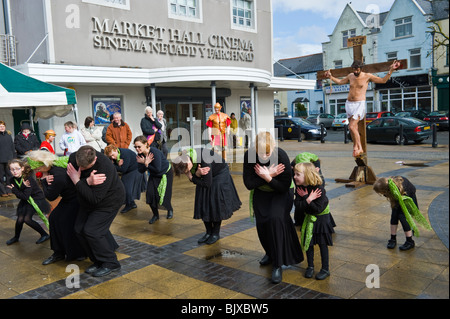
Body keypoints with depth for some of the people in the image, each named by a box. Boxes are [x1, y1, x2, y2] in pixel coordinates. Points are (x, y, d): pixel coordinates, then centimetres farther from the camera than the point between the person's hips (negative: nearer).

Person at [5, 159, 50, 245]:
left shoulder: (28, 179, -25)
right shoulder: (12, 180, -7)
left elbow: (25, 196, -25)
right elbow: (18, 196, -12)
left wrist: (14, 189, -23)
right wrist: (24, 187, -28)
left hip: (37, 199, -5)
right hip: (25, 200, 6)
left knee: (27, 219, -15)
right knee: (20, 219, -7)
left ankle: (45, 235, 0)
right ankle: (16, 237, 23)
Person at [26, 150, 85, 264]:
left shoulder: (58, 176, -33)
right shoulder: (54, 164, -6)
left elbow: (50, 197, -19)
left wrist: (44, 180, -12)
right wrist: (45, 180, -15)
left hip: (77, 200, -10)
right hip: (69, 198, 10)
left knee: (65, 222, -7)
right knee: (54, 218, 8)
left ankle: (79, 254, 14)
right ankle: (59, 252, 19)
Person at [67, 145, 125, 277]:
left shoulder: (105, 168, -36)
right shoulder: (73, 158, -15)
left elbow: (95, 199, -34)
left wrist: (77, 181, -31)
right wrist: (87, 181, -35)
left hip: (109, 200, -7)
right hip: (88, 200, 8)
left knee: (91, 230, -15)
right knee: (79, 229, 2)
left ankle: (111, 263, 2)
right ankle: (99, 262, 17)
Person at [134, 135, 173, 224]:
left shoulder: (155, 152, -35)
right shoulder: (140, 154, -17)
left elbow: (158, 169, -34)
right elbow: (141, 170, -16)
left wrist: (146, 164, -31)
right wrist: (145, 164, -35)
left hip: (166, 173, -5)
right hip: (154, 175, 5)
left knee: (165, 195, -2)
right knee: (150, 193, -8)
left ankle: (170, 210, 31)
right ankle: (155, 215, 12)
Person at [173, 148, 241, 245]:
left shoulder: (203, 160, -39)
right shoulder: (183, 160, -20)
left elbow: (207, 184, -29)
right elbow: (192, 176, -12)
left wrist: (192, 178, -19)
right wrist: (197, 174, -35)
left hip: (219, 175, -6)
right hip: (204, 177, 6)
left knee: (216, 205, -5)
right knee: (203, 205, 2)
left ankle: (216, 233, 10)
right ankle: (208, 232, 15)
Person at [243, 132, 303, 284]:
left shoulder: (281, 156, -30)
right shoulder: (249, 155, -24)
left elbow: (284, 187, -25)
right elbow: (248, 184, -22)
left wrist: (267, 177, -33)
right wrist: (269, 174, -29)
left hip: (281, 192, -3)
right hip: (261, 192, 3)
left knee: (276, 219, -22)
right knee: (261, 222, -2)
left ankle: (277, 264, -10)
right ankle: (270, 253, 30)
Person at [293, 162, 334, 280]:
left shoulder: (319, 188, -27)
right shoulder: (300, 188, -10)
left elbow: (318, 209, -29)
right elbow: (297, 206, -17)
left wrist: (305, 198, -28)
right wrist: (308, 199, -31)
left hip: (321, 219, -5)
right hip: (309, 218, 5)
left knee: (322, 244, 5)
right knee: (308, 243, 10)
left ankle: (325, 269, 18)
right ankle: (310, 267, 26)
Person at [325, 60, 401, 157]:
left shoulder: (367, 76, -2)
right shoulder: (350, 76, 11)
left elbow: (383, 80, 2)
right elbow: (340, 82, 28)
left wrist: (390, 70, -7)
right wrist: (330, 77, 22)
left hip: (359, 104, -5)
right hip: (349, 104, 5)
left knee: (352, 127, -18)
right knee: (354, 128, 6)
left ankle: (359, 148, -3)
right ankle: (356, 148, 13)